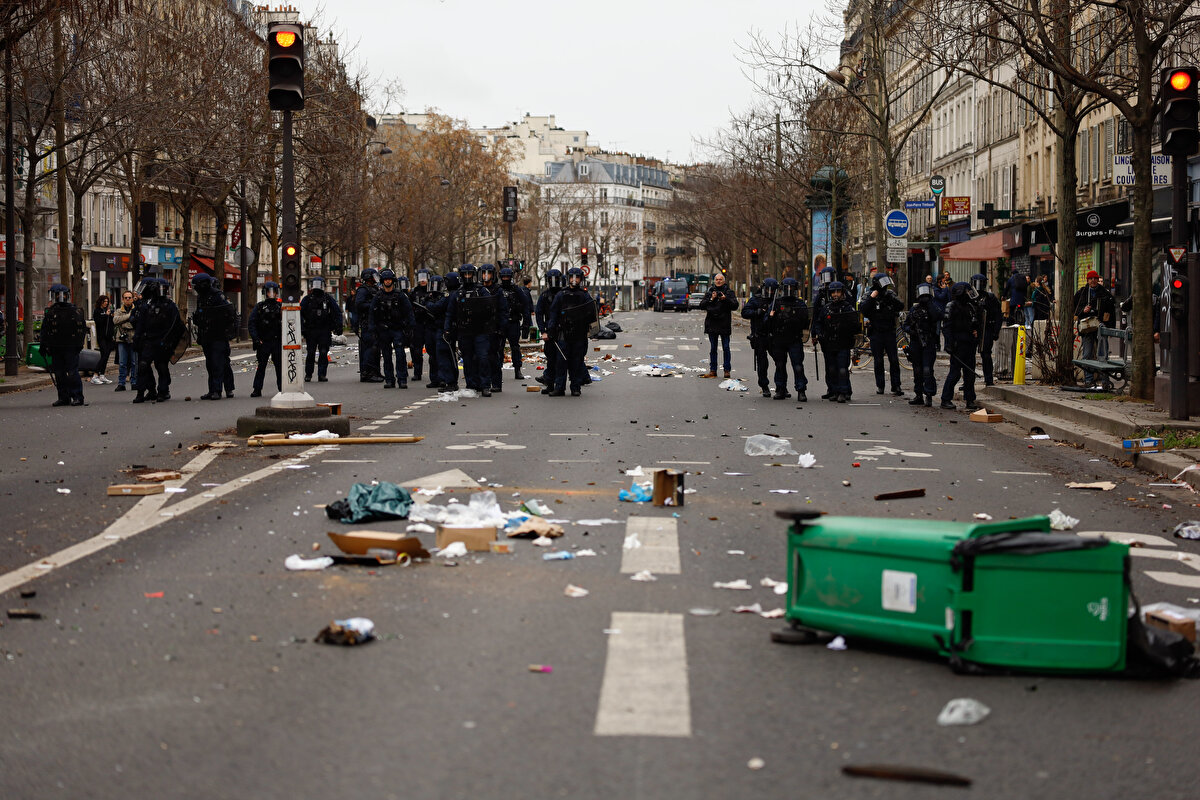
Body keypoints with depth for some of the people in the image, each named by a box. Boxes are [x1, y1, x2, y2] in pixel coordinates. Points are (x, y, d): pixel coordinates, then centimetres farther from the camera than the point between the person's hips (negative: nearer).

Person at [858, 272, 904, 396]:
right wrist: (871, 298, -22)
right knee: (878, 361, 5)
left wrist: (892, 298, -17)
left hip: (890, 332, 2)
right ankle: (879, 386, 14)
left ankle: (896, 386, 0)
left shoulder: (889, 294, 4)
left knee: (894, 360, -2)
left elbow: (901, 307, -5)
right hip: (876, 333, -2)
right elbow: (862, 309, -16)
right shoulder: (869, 296, -2)